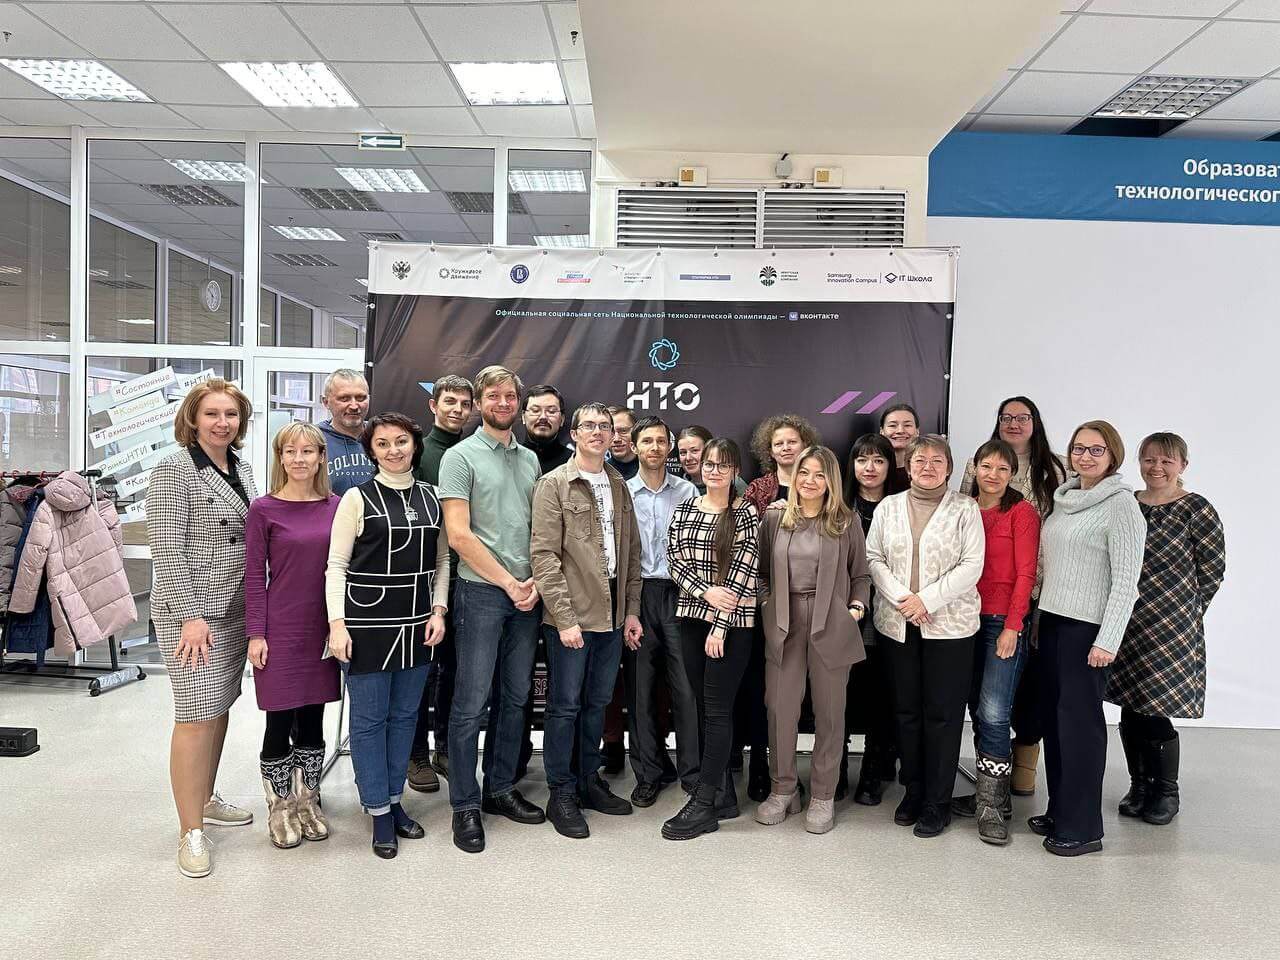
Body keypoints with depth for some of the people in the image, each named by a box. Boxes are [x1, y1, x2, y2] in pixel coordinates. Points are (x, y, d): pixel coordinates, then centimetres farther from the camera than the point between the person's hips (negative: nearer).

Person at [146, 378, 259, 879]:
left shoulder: (242, 469, 10)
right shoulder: (173, 470, -11)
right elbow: (167, 549, -15)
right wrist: (191, 615, -18)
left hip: (236, 609, 7)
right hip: (192, 611, -7)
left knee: (220, 708, 15)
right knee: (197, 716, -4)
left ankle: (206, 799, 33)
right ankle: (191, 832, 7)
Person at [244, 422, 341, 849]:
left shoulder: (335, 507, 4)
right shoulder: (264, 509, -5)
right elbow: (254, 575, -4)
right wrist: (255, 634, -8)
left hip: (322, 630, 3)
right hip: (280, 630, -3)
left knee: (313, 719, 13)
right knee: (280, 721, 5)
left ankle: (307, 801, 29)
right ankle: (280, 808, 24)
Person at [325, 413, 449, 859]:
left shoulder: (431, 496, 7)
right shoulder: (358, 498, -4)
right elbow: (336, 564, -5)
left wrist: (438, 610, 2)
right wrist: (337, 623, -11)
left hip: (416, 624, 4)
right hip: (368, 624, -4)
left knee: (405, 714, 13)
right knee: (369, 718, 5)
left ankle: (394, 800, 28)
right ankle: (379, 812, 18)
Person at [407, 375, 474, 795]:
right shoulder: (416, 451, -4)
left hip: (464, 573, 4)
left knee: (454, 664, 13)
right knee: (422, 664, 4)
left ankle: (445, 747, 27)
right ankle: (417, 754, 17)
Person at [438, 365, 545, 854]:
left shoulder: (530, 459, 14)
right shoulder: (461, 456, -4)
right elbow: (459, 534, -11)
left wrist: (534, 580, -2)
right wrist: (508, 582, -10)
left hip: (526, 595, 6)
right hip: (481, 593, -6)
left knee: (515, 698, 12)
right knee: (471, 703, -1)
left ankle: (500, 789, 26)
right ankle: (465, 805, 11)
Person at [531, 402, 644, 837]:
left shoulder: (619, 486, 13)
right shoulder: (554, 484, -5)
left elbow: (631, 551, 15)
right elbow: (544, 555, -12)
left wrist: (631, 610, 9)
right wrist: (564, 617, -16)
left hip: (613, 613, 6)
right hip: (572, 613, -6)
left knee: (597, 702, 15)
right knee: (565, 704, 3)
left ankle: (589, 781, 29)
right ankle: (561, 794, 16)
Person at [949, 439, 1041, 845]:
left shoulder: (1022, 512, -4)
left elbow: (1025, 574, -8)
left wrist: (1012, 626, -13)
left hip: (1004, 622, -5)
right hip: (967, 619, 5)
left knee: (994, 713, -11)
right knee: (978, 711, 10)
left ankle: (992, 806, 2)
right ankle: (991, 796, 23)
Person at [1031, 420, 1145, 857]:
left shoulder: (1121, 505, -8)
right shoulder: (1065, 499, 12)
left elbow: (1126, 580, -13)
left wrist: (1107, 640, -17)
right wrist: (1037, 616, 11)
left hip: (1087, 627, -7)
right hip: (1051, 620, 7)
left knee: (1079, 720, -1)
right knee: (1053, 716, 11)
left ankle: (1083, 827, 10)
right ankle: (1059, 810, 24)